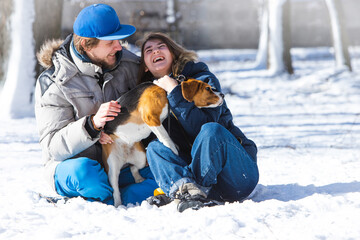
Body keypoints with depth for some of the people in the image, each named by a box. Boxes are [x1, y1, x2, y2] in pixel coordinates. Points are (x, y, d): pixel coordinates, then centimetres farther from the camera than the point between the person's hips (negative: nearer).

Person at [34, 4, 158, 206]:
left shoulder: (129, 64, 0)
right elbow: (53, 147, -17)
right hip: (73, 163, -3)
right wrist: (92, 125, -35)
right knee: (83, 171, -39)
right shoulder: (53, 84, -12)